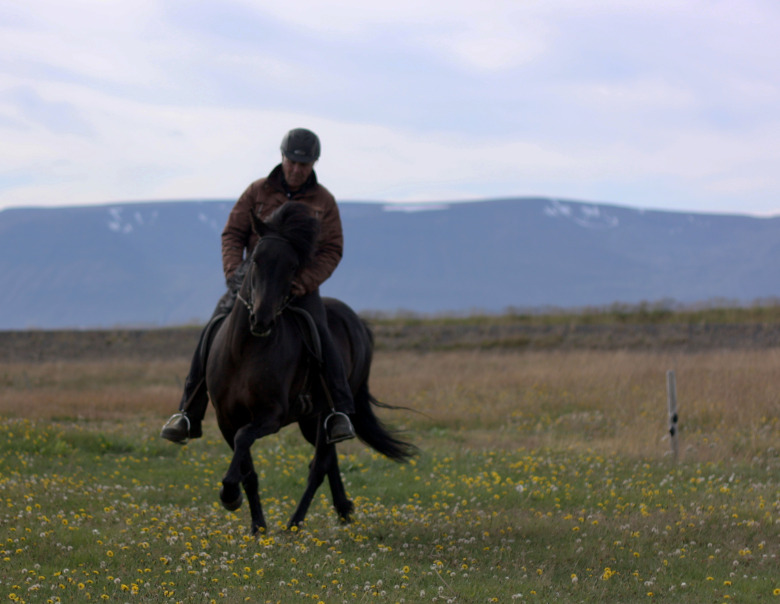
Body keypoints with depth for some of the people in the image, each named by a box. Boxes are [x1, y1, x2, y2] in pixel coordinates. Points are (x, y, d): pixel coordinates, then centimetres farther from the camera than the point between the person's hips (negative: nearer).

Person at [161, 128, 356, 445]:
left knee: (319, 336, -29)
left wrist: (303, 283, -18)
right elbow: (232, 234, 3)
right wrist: (234, 274, -15)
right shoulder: (258, 192, 3)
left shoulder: (324, 202, 1)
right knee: (214, 331, -18)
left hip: (300, 284, -1)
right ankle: (189, 414, -12)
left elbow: (331, 251, -2)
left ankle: (340, 411, -29)